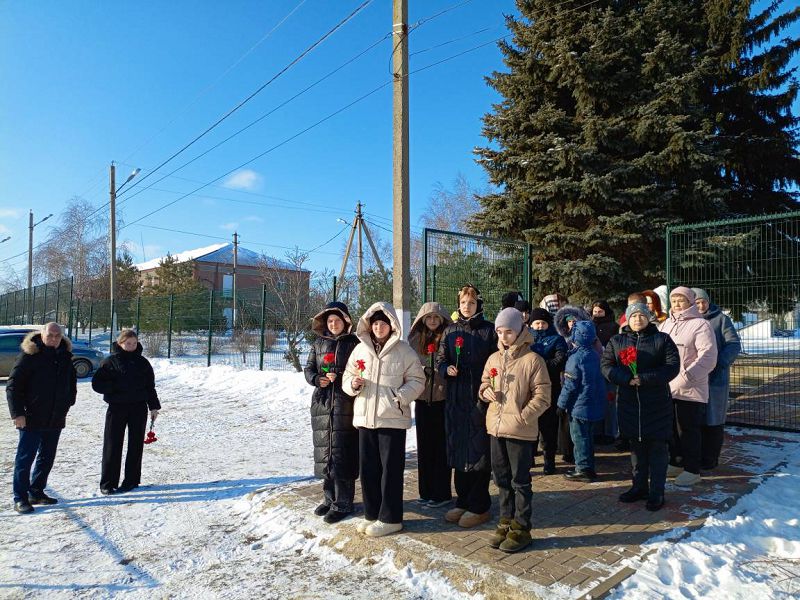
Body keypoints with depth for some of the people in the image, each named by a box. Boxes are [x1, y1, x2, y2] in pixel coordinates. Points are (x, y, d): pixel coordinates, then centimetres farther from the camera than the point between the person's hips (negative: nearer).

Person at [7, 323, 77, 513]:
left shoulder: (65, 356, 7)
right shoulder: (29, 355, -11)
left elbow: (72, 382, 21)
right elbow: (12, 385, -12)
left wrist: (67, 403, 13)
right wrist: (17, 413, -17)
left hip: (55, 419, 6)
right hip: (31, 419, -6)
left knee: (47, 458, 14)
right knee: (25, 458, 1)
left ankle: (36, 493, 27)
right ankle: (20, 499, 11)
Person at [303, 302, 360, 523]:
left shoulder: (353, 343, 0)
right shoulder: (319, 343, 14)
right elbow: (308, 369, 16)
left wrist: (339, 378, -15)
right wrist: (318, 379, -4)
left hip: (345, 405, -5)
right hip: (322, 404, 5)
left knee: (342, 453, -4)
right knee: (324, 451, 10)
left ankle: (342, 503, 6)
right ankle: (329, 498, 24)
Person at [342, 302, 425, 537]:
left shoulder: (404, 351, -4)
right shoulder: (360, 349, 8)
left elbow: (417, 380, -2)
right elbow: (347, 377, 15)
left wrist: (402, 395, -18)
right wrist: (353, 384, -7)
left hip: (393, 418, -4)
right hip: (365, 418, 5)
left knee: (391, 469, 3)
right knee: (368, 468, 12)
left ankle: (390, 518, 15)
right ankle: (372, 514, 27)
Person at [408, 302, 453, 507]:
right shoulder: (415, 338, 8)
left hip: (442, 397, -4)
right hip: (422, 397, 4)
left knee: (441, 445, 3)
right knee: (424, 444, 11)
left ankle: (441, 493, 14)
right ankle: (426, 491, 22)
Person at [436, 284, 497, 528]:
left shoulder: (489, 330, 0)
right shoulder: (450, 330, 11)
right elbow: (440, 359, 12)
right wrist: (447, 369, -10)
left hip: (481, 398, -4)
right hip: (455, 399, 4)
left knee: (479, 451, 0)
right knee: (458, 451, 11)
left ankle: (479, 507, 13)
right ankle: (463, 501, 25)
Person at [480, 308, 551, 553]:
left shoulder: (532, 360, -10)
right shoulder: (494, 359, 8)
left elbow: (542, 396, -11)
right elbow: (483, 386, 19)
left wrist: (523, 416, -18)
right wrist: (488, 393, -4)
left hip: (521, 431, -6)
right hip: (496, 427, 6)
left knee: (520, 480, 6)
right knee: (502, 478, 16)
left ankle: (521, 528, 20)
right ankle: (506, 521, 31)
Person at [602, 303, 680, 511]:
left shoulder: (662, 340, 0)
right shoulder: (616, 341, 7)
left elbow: (672, 366, -9)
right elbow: (606, 365, 0)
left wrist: (644, 379, -19)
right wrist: (627, 379, -17)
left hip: (657, 402, -3)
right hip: (629, 401, 3)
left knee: (658, 447, 3)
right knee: (636, 446, 13)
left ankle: (657, 492, 13)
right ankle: (639, 487, 27)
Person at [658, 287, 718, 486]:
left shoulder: (700, 324, -9)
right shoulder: (665, 324, 13)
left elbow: (707, 357, -16)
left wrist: (687, 376, -22)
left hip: (690, 389, -7)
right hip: (667, 387, 7)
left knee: (689, 429, 2)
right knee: (671, 427, 17)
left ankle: (692, 470, 14)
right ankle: (676, 463, 32)